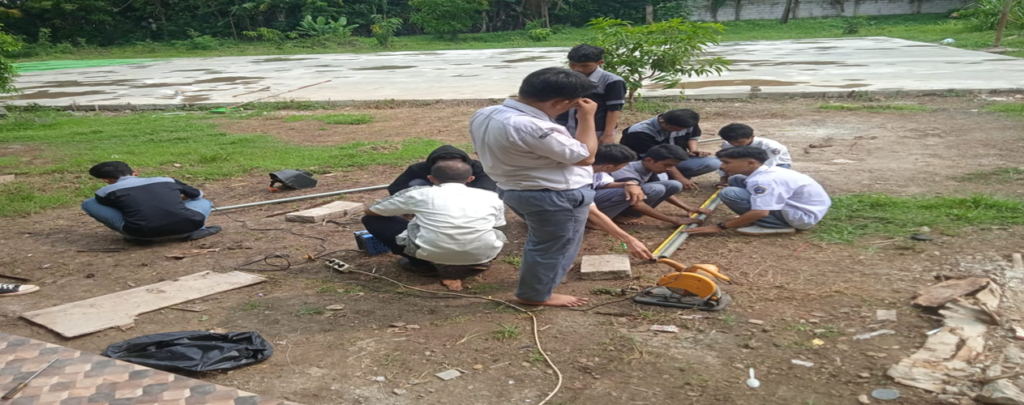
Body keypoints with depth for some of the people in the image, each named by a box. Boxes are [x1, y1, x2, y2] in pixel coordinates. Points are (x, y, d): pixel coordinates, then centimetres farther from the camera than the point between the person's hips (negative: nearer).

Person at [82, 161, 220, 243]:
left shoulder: (105, 192, 17)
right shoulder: (166, 181, 25)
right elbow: (198, 194, 40)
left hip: (142, 234, -2)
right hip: (187, 227, 2)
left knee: (89, 203, 22)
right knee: (203, 201, 36)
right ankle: (196, 230, 9)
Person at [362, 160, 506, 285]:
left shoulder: (419, 193, 9)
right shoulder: (491, 197, 12)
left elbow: (370, 211, 21)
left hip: (432, 254, -3)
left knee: (372, 219, 17)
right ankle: (473, 263, 14)